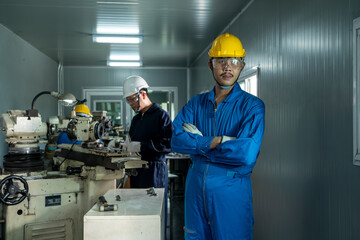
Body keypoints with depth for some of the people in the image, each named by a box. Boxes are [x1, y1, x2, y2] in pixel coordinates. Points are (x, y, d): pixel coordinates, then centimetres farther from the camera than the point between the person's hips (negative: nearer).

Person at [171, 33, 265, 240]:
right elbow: (177, 141, -8)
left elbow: (246, 153, -22)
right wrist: (218, 141, -19)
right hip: (195, 188, 4)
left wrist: (198, 143, -13)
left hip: (231, 190, -3)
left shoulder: (252, 106, -7)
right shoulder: (196, 103, 6)